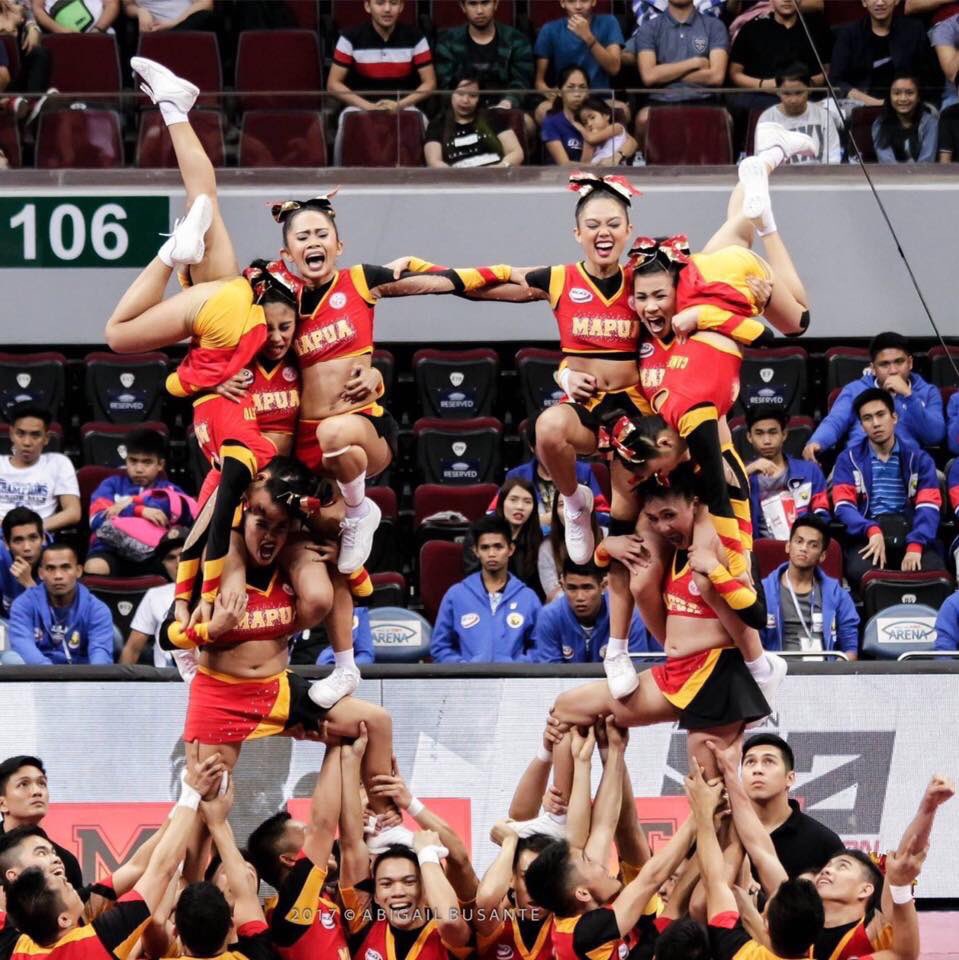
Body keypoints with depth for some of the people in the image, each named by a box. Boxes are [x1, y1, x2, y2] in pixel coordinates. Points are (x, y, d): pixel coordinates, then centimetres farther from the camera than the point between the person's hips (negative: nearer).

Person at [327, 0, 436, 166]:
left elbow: (429, 83, 0)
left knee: (419, 122, -32)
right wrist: (368, 106, -18)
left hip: (403, 107, 1)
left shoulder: (414, 37, -2)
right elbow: (333, 84, -5)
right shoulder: (351, 37, -5)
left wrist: (400, 105, -17)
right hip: (361, 106, -1)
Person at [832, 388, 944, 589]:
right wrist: (872, 531, -22)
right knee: (861, 572, -35)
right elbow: (844, 506, -1)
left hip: (910, 535, 1)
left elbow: (928, 507, 0)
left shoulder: (919, 459, 13)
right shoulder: (849, 459, 12)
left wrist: (915, 546, -19)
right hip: (868, 535, -1)